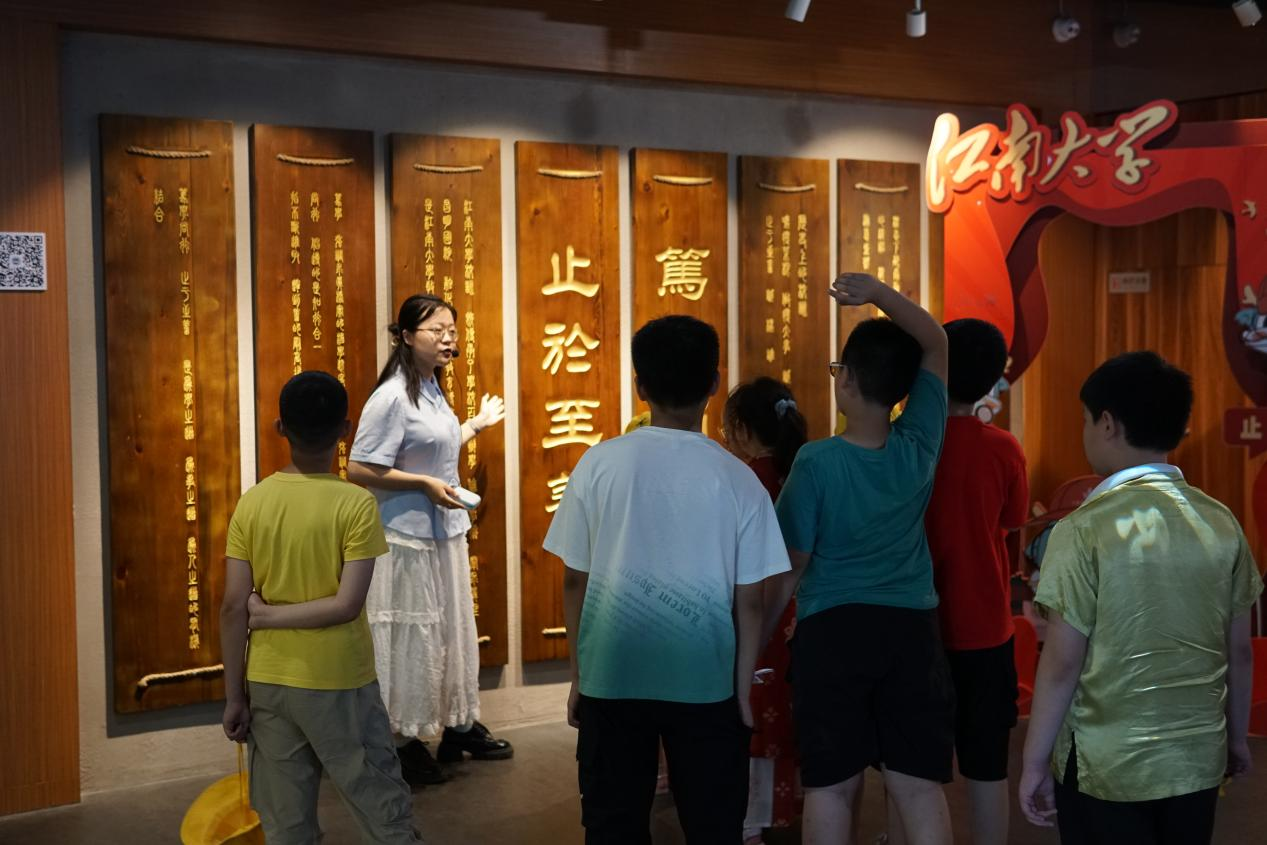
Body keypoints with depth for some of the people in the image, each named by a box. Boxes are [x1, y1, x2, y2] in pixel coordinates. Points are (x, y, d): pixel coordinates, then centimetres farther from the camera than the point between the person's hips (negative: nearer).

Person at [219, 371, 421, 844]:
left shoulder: (251, 503, -2)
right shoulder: (356, 504, -11)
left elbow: (233, 607, -4)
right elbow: (347, 606, -18)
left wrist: (234, 696, 3)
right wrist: (266, 620, -6)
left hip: (268, 683, 4)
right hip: (338, 684, -3)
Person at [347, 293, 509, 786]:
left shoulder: (432, 390, 9)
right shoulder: (391, 397, -18)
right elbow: (359, 469, -20)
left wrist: (478, 424, 23)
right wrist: (426, 484, -22)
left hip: (445, 532, 9)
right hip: (407, 538, -9)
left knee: (453, 629, 17)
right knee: (410, 637, 1)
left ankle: (459, 726, 31)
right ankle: (405, 742, 15)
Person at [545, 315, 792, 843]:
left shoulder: (599, 464, -4)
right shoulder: (737, 479, -5)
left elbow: (575, 581, 0)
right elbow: (749, 601, -3)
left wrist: (578, 674, 10)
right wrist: (743, 688, 8)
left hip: (612, 676, 1)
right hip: (705, 680, 0)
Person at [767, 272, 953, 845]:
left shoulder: (817, 461, -12)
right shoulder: (919, 446, -3)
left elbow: (791, 566, -8)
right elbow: (936, 344, 7)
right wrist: (879, 292, -8)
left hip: (832, 628, -3)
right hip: (912, 628, 3)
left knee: (831, 786, 6)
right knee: (919, 785, 6)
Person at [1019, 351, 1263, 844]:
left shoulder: (1086, 529, -15)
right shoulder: (1221, 523, -2)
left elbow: (1063, 662, -13)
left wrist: (1035, 762, -3)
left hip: (1105, 766, -4)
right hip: (1198, 759, 5)